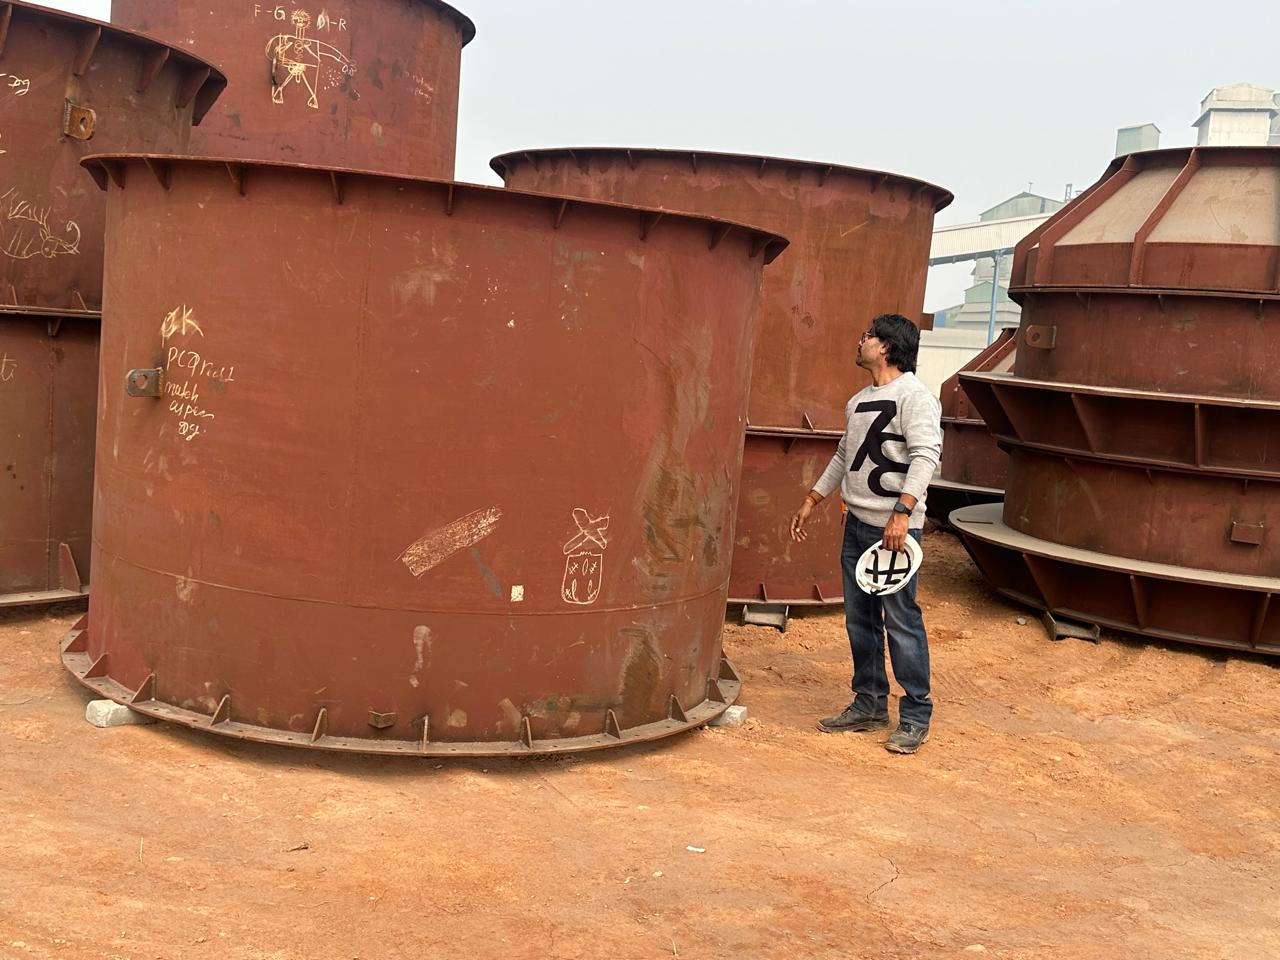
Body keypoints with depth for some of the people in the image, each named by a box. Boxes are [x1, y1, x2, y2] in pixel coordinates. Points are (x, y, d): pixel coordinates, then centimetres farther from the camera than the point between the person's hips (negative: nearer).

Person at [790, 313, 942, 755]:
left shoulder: (914, 396, -10)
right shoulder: (858, 400, 18)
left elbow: (925, 456, -21)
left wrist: (902, 512, -30)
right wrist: (811, 502, 27)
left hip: (895, 528, -9)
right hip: (856, 523, 9)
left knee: (901, 620, -6)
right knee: (859, 619, 12)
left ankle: (916, 716, 4)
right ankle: (870, 705, 23)